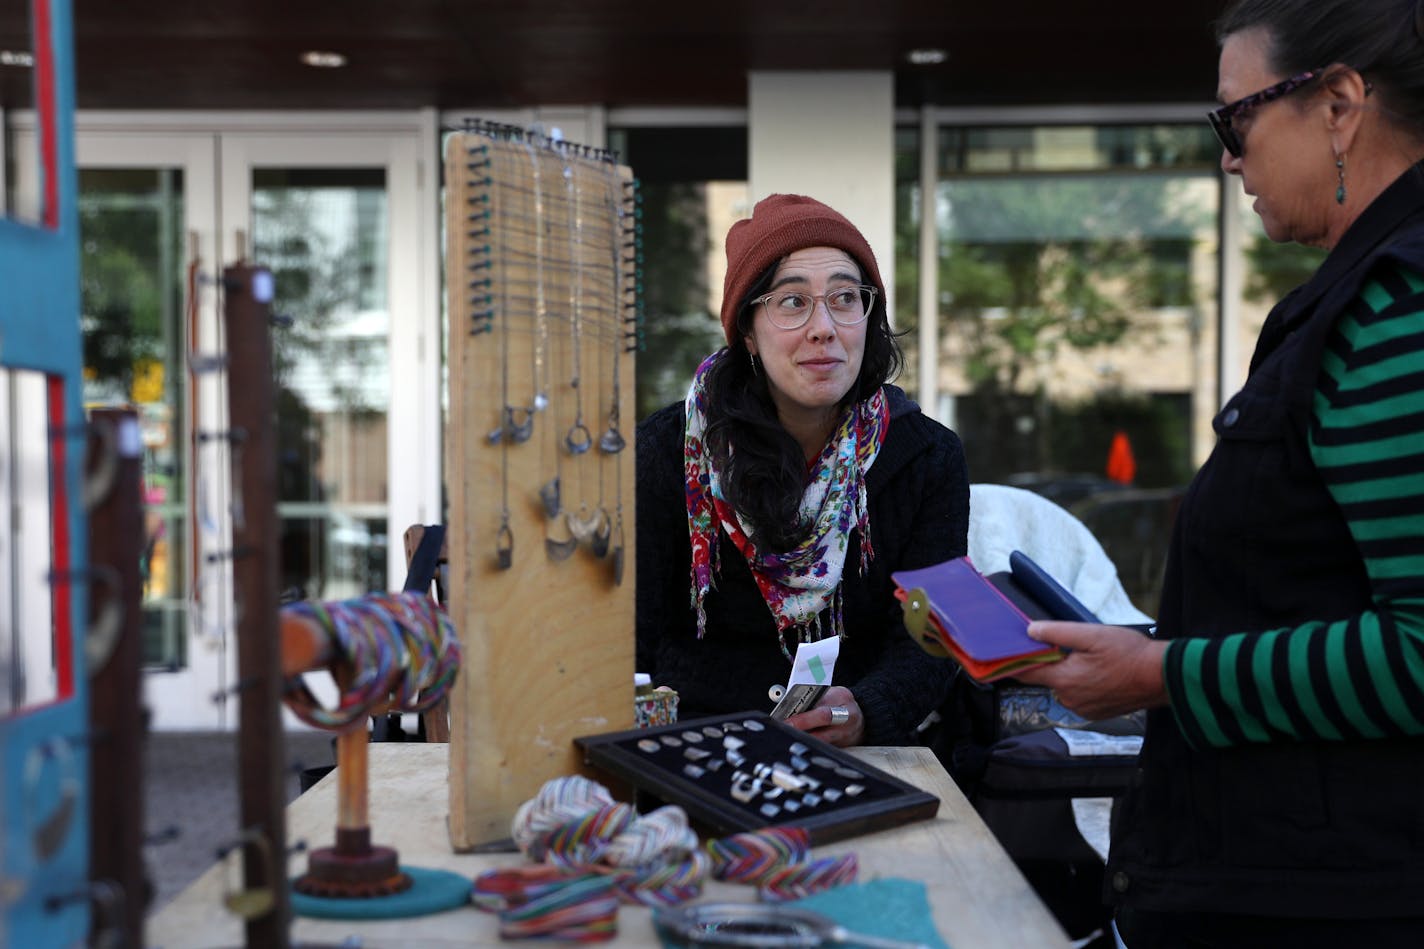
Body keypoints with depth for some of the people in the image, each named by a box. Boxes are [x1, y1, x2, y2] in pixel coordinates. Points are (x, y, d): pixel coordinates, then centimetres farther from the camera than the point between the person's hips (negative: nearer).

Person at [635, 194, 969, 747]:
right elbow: (630, 641, -1)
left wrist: (864, 713, -25)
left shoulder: (929, 457, 2)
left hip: (864, 758, 2)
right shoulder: (667, 452, -1)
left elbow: (925, 642, -3)